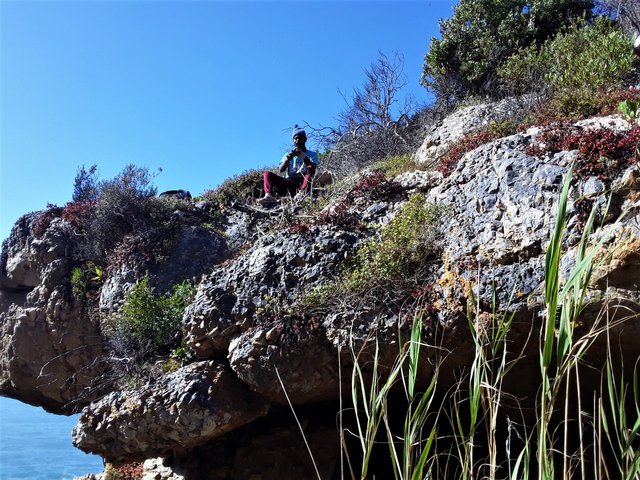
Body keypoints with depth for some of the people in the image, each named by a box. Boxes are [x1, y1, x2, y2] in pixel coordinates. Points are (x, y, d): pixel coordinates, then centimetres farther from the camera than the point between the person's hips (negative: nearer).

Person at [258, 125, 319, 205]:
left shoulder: (312, 154, 14)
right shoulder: (288, 155, 22)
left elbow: (312, 171, -6)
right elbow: (281, 170, 4)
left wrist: (304, 157, -20)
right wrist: (288, 158, -14)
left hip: (302, 183, -2)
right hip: (289, 183, 2)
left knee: (310, 176, -34)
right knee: (267, 174, -17)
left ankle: (302, 195, -61)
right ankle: (269, 196, -44)